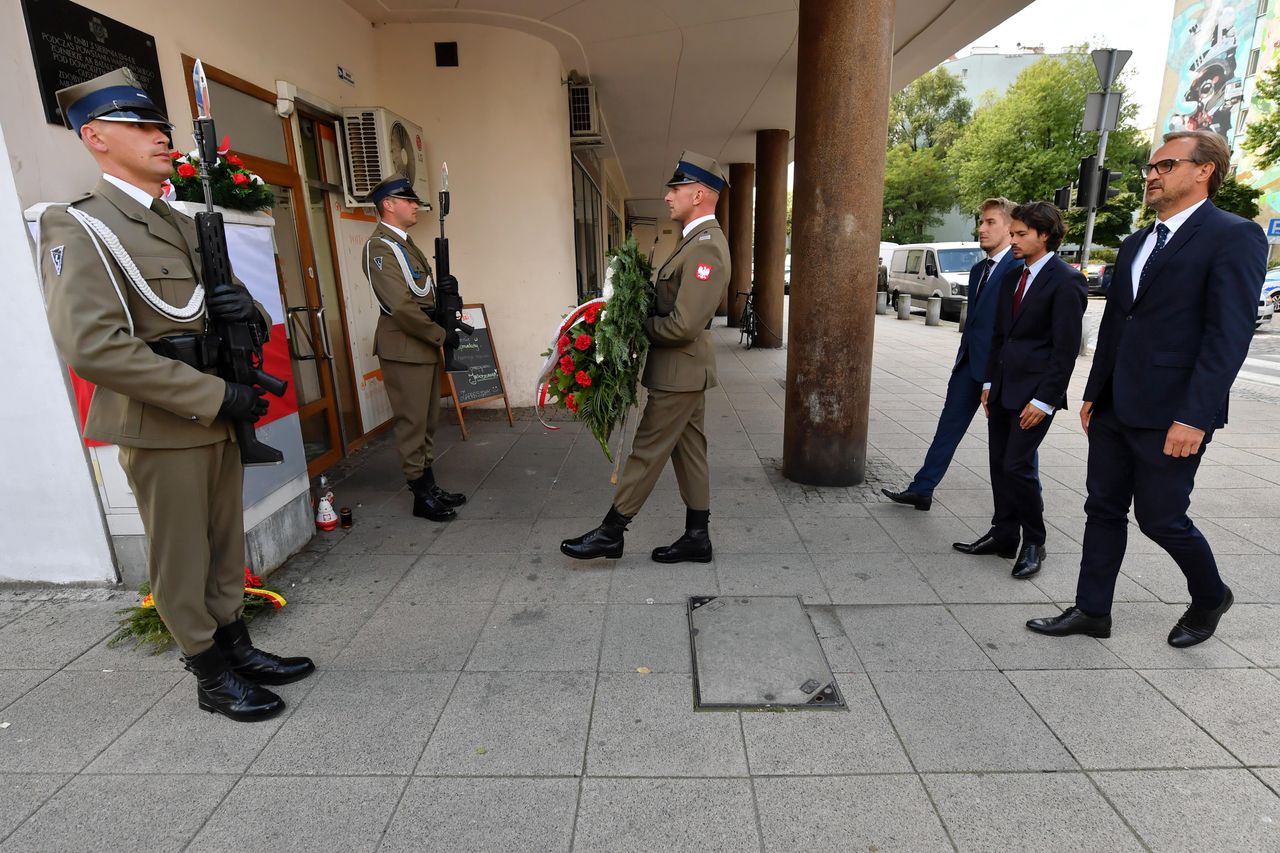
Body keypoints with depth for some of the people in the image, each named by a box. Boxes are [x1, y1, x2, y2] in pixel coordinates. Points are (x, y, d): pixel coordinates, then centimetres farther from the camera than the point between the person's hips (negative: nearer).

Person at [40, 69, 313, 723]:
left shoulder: (181, 225, 13)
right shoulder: (78, 226, -11)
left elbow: (207, 309, 19)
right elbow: (90, 347, -21)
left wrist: (239, 308, -7)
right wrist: (217, 395, -24)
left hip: (214, 418, 7)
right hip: (160, 429, -7)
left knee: (226, 547, 16)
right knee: (182, 560, 7)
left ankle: (238, 649, 33)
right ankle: (211, 677, 24)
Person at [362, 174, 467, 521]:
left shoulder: (404, 243, 18)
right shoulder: (380, 246, -12)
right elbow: (401, 306, -22)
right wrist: (441, 335, -15)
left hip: (424, 346, 10)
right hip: (404, 348, -10)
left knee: (428, 421, 14)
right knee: (412, 423, -2)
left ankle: (430, 485, 24)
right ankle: (421, 495, 7)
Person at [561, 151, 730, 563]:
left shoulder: (706, 246, -20)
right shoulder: (698, 240, 13)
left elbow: (684, 324, -26)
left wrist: (638, 327, -12)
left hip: (678, 373, -10)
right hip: (684, 371, 10)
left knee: (647, 452, 0)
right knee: (688, 452, 13)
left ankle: (611, 533, 13)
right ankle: (697, 537, 24)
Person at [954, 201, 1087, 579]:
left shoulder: (1065, 282, -10)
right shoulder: (1013, 278, 13)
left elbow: (1066, 347, -13)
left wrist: (1045, 400, -16)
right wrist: (990, 382, 13)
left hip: (1033, 393, -7)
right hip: (1003, 389, 8)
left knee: (1017, 464, -9)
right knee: (999, 463, 10)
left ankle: (1034, 543, 10)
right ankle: (1003, 534, 23)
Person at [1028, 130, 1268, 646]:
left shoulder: (1234, 237, -8)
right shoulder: (1135, 244, 15)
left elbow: (1229, 335, -16)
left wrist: (1194, 417, -22)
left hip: (1169, 413, -7)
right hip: (1114, 408, 7)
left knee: (1160, 518, 4)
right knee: (1103, 510, 10)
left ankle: (1210, 597, 34)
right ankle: (1092, 611, 22)